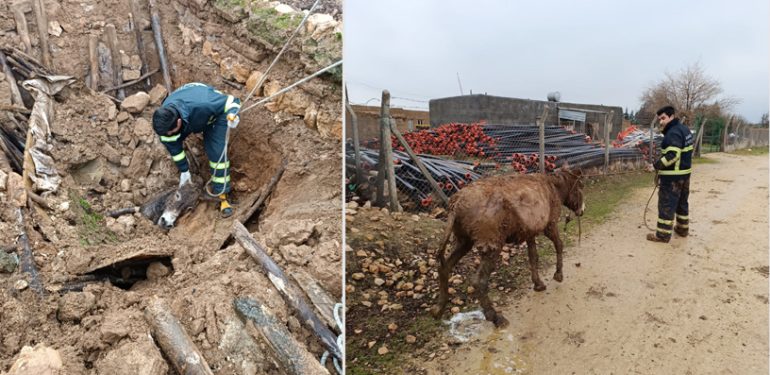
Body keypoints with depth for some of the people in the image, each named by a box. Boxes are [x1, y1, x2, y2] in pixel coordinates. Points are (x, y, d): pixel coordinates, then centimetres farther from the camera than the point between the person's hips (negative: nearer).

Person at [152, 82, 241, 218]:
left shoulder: (201, 106, -47)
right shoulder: (165, 120, -30)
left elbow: (231, 100, -33)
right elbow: (172, 144, -14)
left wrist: (232, 114, -55)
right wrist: (184, 170, -6)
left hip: (214, 113, -4)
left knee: (217, 152, -18)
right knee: (168, 140, -3)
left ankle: (221, 193, -9)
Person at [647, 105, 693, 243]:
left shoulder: (673, 132, -20)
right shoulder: (684, 129, 12)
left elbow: (672, 155, -29)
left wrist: (656, 165, -18)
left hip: (672, 176, -10)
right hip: (684, 173, 10)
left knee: (667, 204, -4)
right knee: (682, 202, 21)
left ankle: (663, 234, 1)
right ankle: (682, 228, 33)